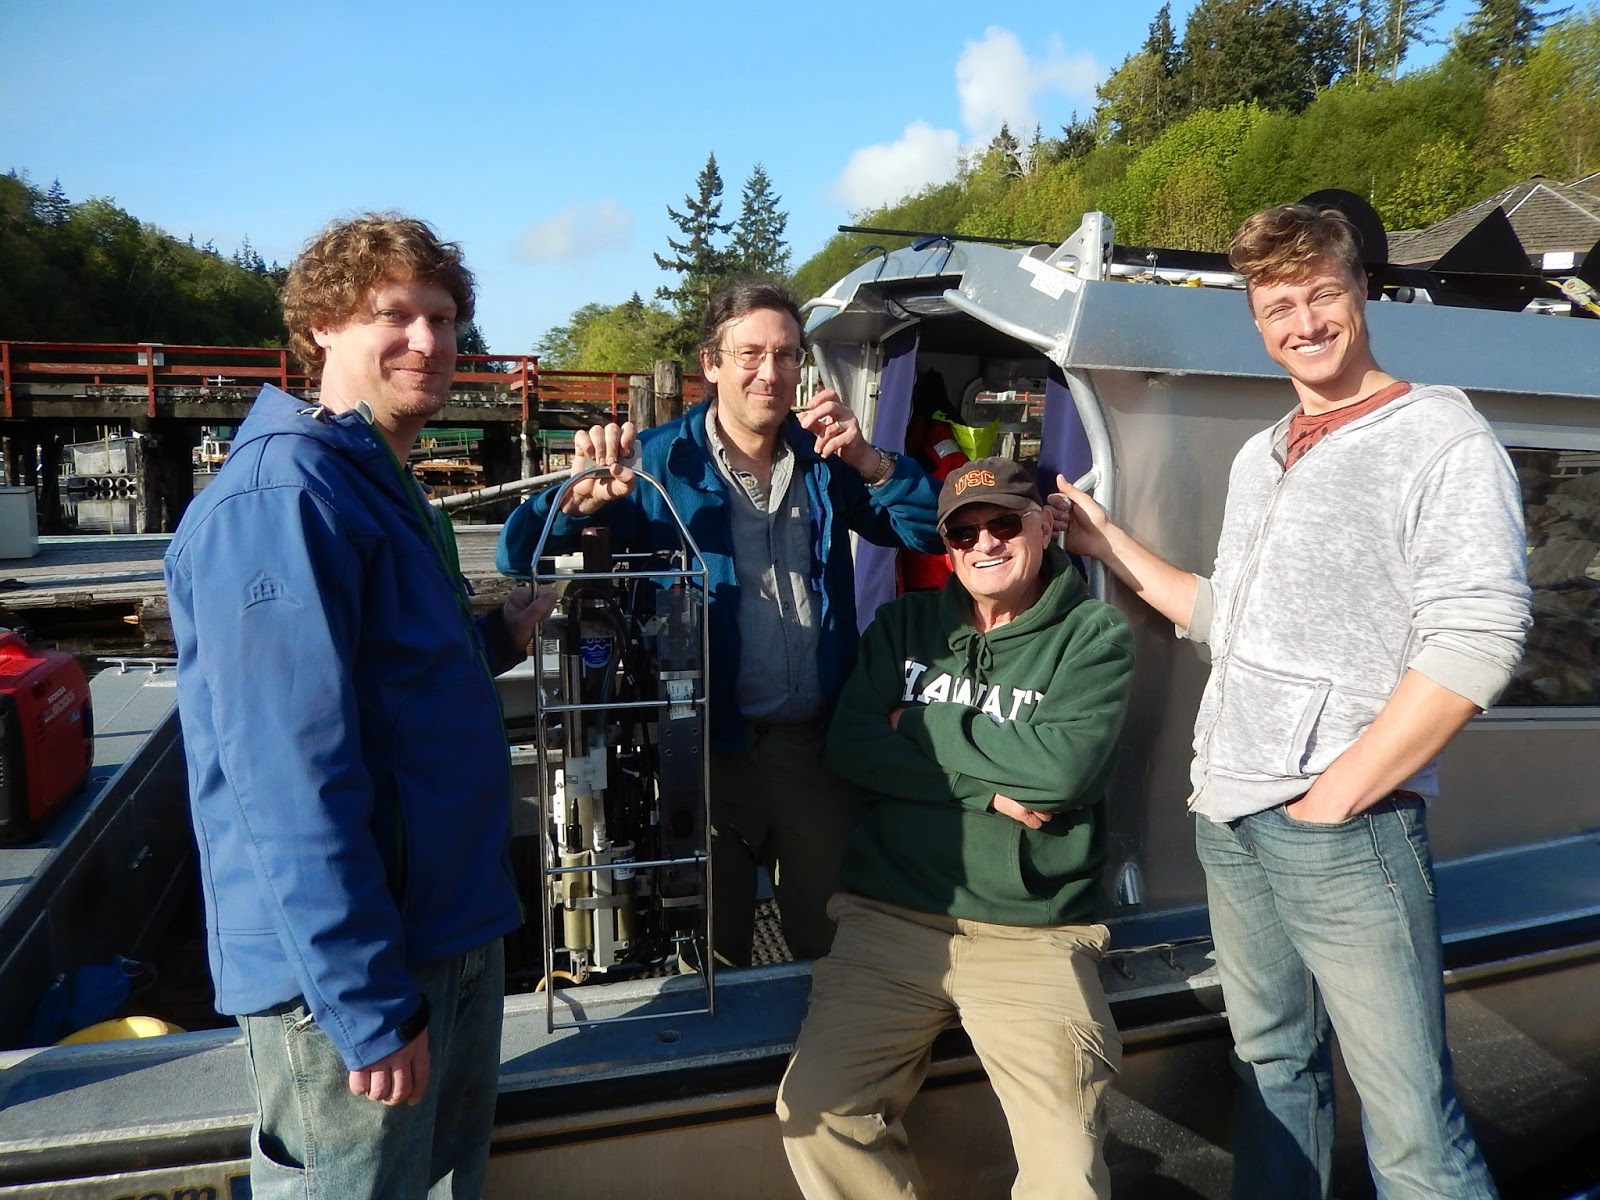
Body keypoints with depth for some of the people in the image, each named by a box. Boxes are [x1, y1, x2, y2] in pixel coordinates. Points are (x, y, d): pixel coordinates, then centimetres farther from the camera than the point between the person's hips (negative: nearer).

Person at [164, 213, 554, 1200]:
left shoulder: (391, 489, 11)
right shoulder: (282, 494, -20)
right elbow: (292, 775, -25)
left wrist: (495, 641, 4)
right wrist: (368, 1005, -23)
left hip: (454, 930, 10)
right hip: (351, 970, -9)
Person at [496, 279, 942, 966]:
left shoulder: (825, 460, 6)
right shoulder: (656, 462, -4)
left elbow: (931, 530, 1)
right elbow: (522, 559, -9)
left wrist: (870, 463, -15)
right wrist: (579, 497, -30)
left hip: (814, 750, 3)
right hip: (707, 751, -2)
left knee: (838, 944, 17)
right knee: (709, 960, 14)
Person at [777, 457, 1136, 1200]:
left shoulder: (1094, 636, 1)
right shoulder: (903, 625, 12)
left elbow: (1064, 766, -15)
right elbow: (850, 749, -2)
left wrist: (918, 726, -5)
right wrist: (990, 787, -10)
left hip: (1033, 935, -2)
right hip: (889, 921, 3)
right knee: (815, 1113, -13)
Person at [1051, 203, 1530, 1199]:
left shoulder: (1439, 439, -5)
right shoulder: (1260, 459, 17)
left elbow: (1475, 643, -14)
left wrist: (1336, 796, -15)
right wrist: (1107, 542, 20)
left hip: (1347, 833, -7)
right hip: (1229, 821, 7)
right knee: (1273, 1066, 18)